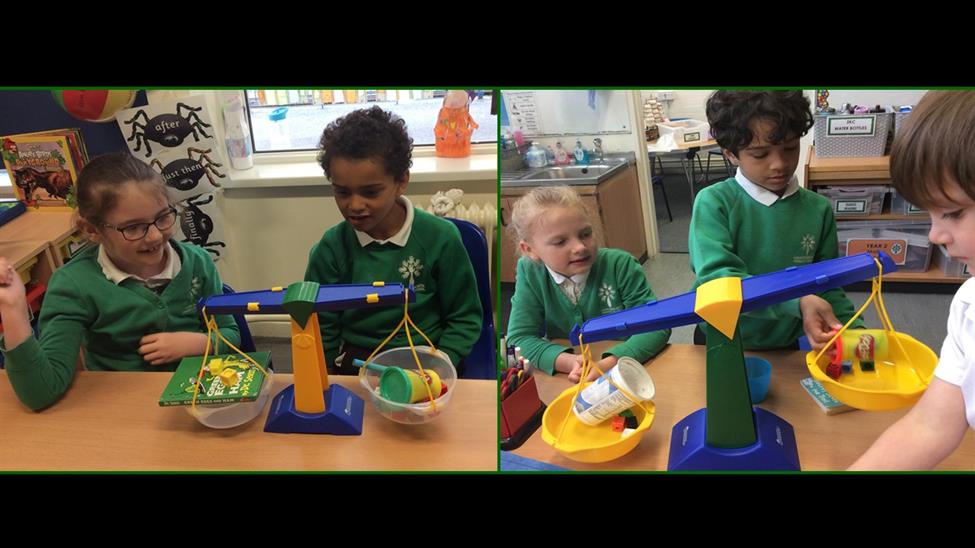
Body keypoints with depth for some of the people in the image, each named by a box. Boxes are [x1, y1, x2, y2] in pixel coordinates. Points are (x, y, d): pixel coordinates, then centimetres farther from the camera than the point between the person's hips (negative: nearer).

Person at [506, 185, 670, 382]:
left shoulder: (620, 265, -11)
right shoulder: (530, 273, -7)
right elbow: (520, 338, -10)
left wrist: (611, 363, -31)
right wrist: (569, 362, -27)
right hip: (566, 382, 1)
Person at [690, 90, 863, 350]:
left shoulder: (818, 209, 0)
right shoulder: (714, 203, -11)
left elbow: (826, 286, 6)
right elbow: (716, 278, -21)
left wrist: (853, 328, -11)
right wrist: (795, 303, -30)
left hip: (791, 345, 5)